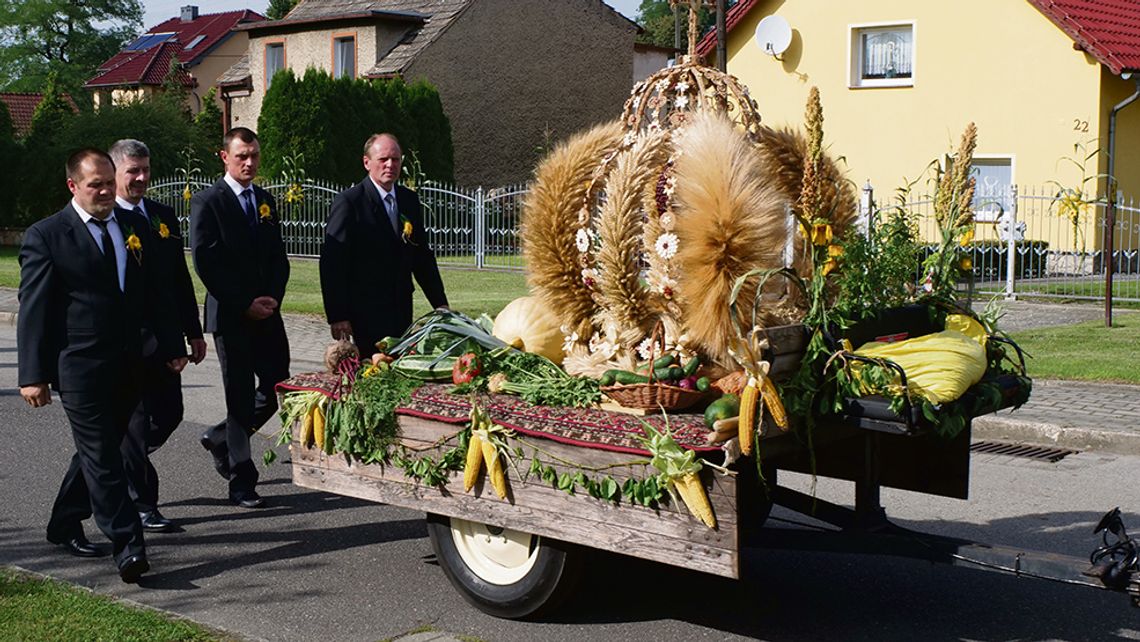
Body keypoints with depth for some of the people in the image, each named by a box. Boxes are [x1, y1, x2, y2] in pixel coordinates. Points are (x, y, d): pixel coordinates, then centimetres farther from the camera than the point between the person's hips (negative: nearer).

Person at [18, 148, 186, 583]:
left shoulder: (133, 226, 11)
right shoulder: (46, 236, -5)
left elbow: (151, 294, 17)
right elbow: (33, 310, -6)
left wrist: (170, 347, 13)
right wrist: (34, 375, -11)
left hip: (127, 366, 6)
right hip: (79, 367, -6)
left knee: (99, 450, 15)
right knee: (101, 456, -7)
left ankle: (65, 525, 33)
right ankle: (128, 547, -8)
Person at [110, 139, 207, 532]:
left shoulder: (163, 216, 12)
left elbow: (181, 278, 15)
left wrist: (193, 332, 14)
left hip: (163, 338, 6)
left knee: (169, 415, 11)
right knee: (135, 422, 0)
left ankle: (125, 468, 35)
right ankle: (141, 504, 12)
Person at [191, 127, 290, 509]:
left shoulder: (265, 201, 14)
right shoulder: (207, 202, -5)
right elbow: (205, 263, -12)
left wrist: (272, 298, -2)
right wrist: (244, 304, -13)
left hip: (266, 313, 6)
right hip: (230, 316, -6)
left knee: (277, 387, 5)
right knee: (241, 395, -3)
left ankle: (221, 440, 28)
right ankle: (241, 481, 7)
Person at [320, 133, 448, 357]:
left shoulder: (410, 200, 11)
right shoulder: (349, 202, -8)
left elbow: (423, 256, 16)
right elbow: (332, 263, -11)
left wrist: (440, 304, 11)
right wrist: (337, 316, -15)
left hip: (402, 311, 6)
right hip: (366, 312, -6)